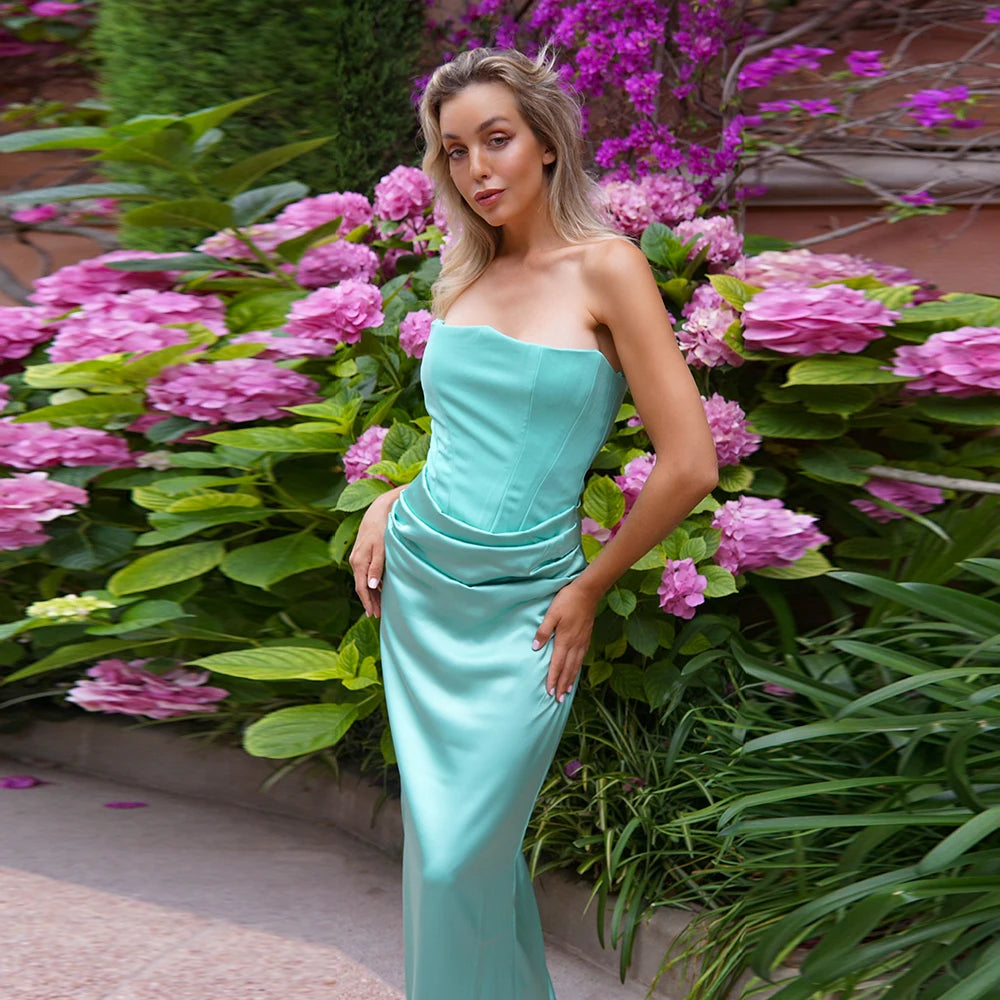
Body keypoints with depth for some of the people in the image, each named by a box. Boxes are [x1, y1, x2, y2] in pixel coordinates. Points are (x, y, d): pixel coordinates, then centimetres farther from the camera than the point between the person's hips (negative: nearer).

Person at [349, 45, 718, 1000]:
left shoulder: (607, 267, -11)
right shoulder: (463, 278, 7)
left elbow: (690, 465, -14)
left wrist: (589, 587, -6)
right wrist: (388, 504, 4)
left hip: (520, 607, -5)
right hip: (417, 585, 6)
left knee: (457, 860, -3)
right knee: (436, 836, 13)